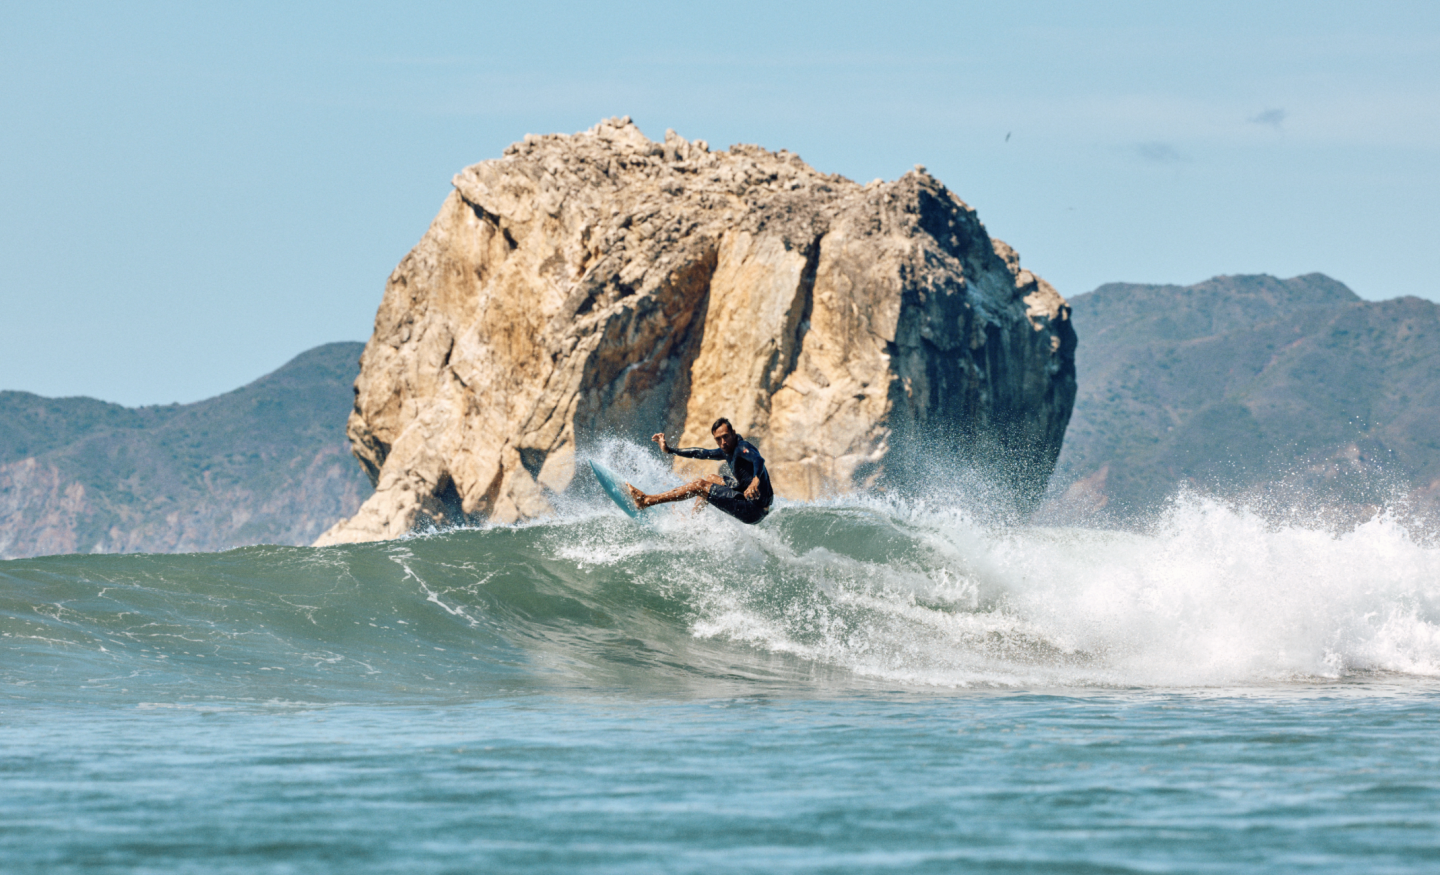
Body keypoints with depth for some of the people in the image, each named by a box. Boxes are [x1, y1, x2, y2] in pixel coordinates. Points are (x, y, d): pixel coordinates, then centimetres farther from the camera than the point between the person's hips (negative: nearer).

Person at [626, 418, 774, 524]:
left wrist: (755, 481, -55)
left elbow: (759, 460, -35)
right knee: (710, 478, 28)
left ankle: (645, 501, -8)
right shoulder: (728, 451, 15)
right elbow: (702, 453, 28)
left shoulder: (742, 448, -14)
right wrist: (669, 450, 30)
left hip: (755, 509, -10)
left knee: (699, 485, -10)